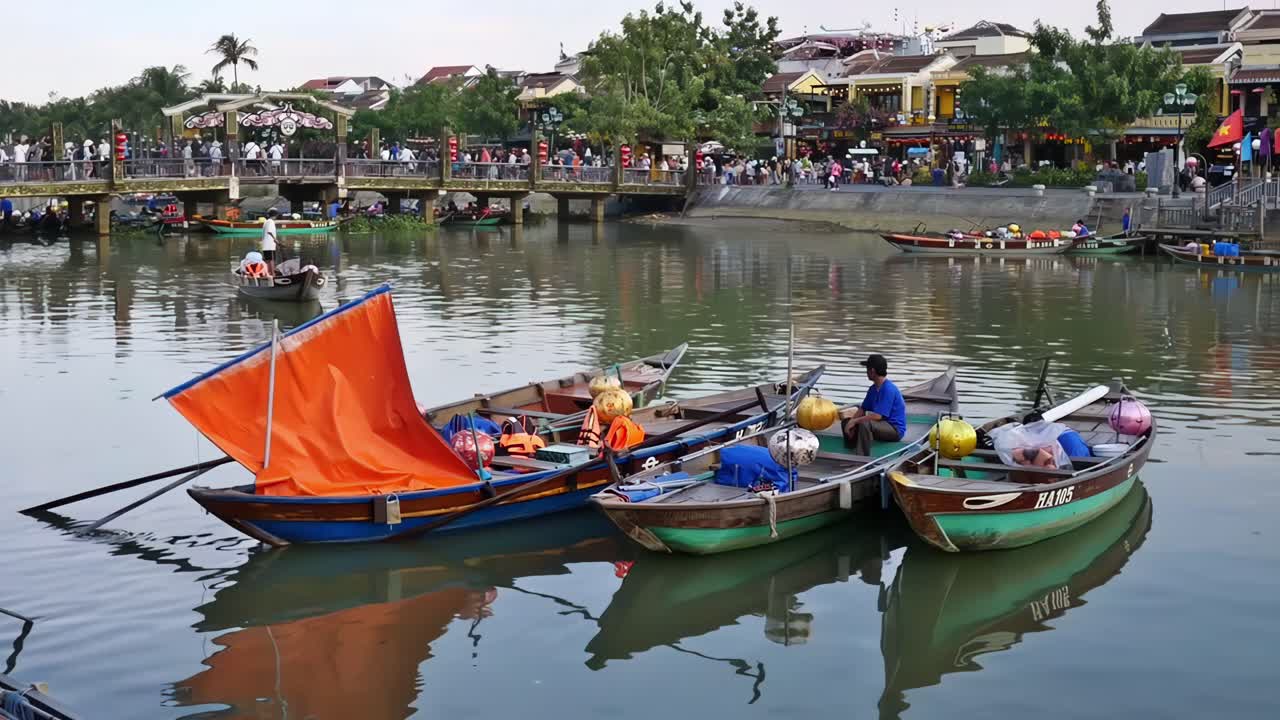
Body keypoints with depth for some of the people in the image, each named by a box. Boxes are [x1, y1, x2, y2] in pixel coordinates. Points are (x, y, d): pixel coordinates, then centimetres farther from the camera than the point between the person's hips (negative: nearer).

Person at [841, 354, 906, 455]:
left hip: (895, 429, -10)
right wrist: (851, 422, -10)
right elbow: (862, 409, 9)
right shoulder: (873, 389, 6)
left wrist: (854, 421, -21)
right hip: (884, 425, 10)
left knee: (865, 424, -36)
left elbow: (878, 416, -27)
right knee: (846, 422, 5)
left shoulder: (888, 389, -23)